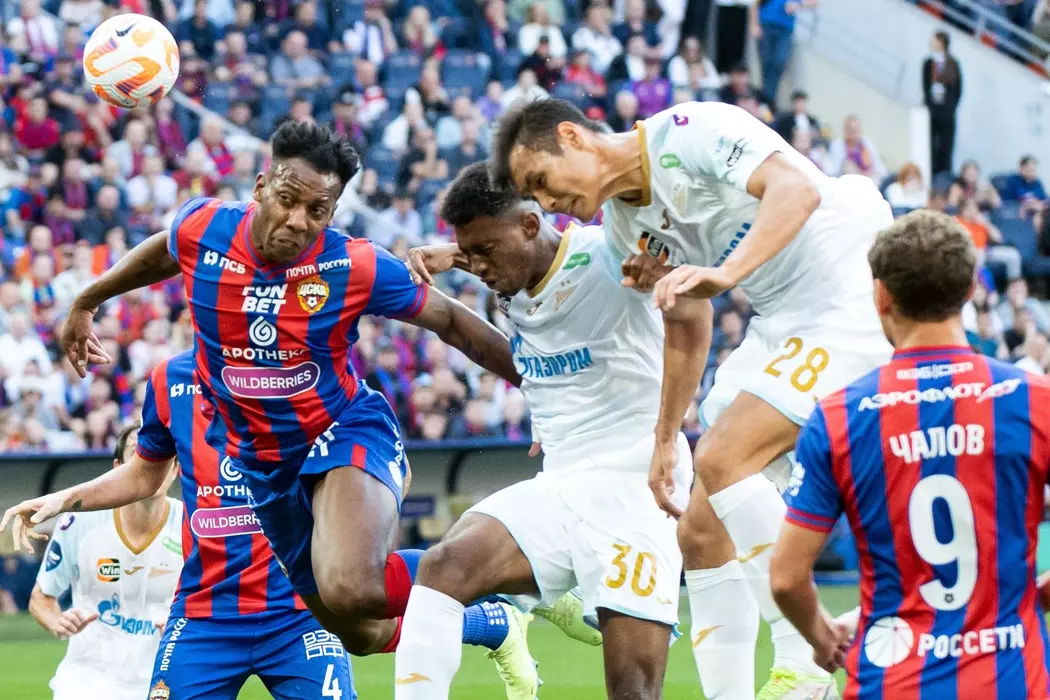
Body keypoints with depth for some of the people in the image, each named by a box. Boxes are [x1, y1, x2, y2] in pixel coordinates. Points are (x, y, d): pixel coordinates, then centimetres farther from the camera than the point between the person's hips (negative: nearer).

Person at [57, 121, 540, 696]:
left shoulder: (355, 267, -20)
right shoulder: (203, 229, -12)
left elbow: (452, 323, -7)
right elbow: (160, 254, 14)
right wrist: (87, 300, 27)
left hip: (347, 433, -5)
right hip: (264, 460, 5)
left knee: (352, 590, -35)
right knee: (360, 634, 11)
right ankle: (496, 624, 37)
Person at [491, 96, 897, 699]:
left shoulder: (687, 132, -16)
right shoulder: (625, 226, 10)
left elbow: (797, 190, -30)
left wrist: (725, 272, -42)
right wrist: (666, 438, 21)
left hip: (849, 294, -9)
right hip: (781, 324, 9)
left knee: (721, 459, -23)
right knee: (701, 531, 4)